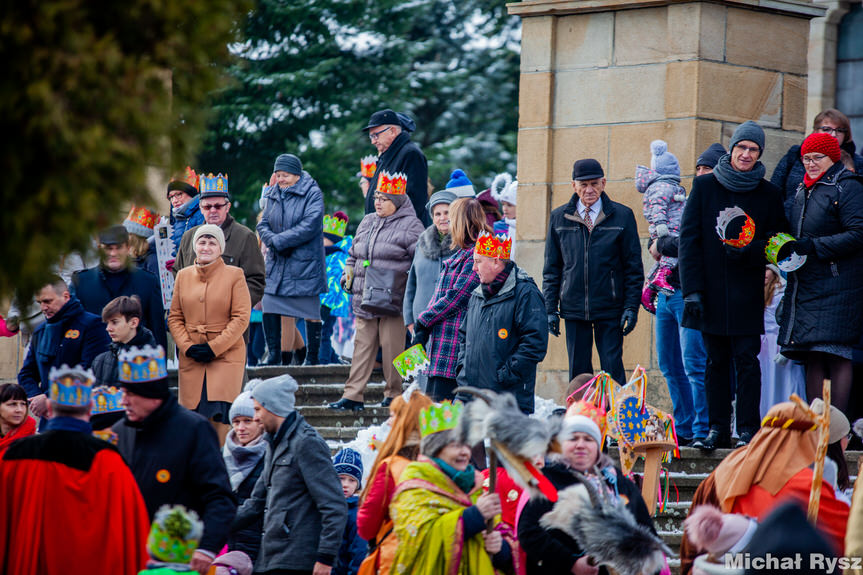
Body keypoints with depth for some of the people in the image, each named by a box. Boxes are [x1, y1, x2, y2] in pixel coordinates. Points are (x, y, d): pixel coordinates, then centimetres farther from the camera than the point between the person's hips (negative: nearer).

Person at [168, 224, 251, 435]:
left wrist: (214, 347, -11)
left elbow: (241, 318, -4)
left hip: (226, 355, -3)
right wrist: (187, 347, -4)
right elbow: (174, 317, 12)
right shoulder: (183, 276, 11)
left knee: (220, 414, -15)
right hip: (191, 359, 3)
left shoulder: (234, 275, 0)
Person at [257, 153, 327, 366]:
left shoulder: (312, 194, -9)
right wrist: (271, 239, -14)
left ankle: (312, 357, 9)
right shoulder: (273, 195, 10)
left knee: (310, 312, 0)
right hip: (277, 262, 5)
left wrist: (279, 241, -19)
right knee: (269, 306, -1)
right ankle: (273, 353, 9)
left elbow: (309, 227, -18)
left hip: (305, 263, -5)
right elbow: (263, 224, 9)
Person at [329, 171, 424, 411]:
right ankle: (352, 395, 3)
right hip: (365, 299, 6)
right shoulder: (368, 222, 18)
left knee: (391, 346, -2)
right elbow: (354, 253, 29)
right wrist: (349, 269, 13)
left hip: (392, 299, -6)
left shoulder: (410, 226, -3)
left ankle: (393, 393, 10)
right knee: (362, 345, 4)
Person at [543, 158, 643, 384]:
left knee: (612, 370, -4)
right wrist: (550, 308, 4)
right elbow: (551, 268, 10)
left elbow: (633, 266, 2)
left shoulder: (622, 216, 0)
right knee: (578, 372, 5)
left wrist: (631, 306, -4)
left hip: (610, 309, -2)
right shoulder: (559, 218, 6)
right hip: (573, 309, 2)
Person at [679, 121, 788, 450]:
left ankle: (748, 429, 0)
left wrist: (748, 251, -15)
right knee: (716, 360, 5)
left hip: (747, 291, -1)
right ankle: (717, 429, 10)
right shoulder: (705, 186, 5)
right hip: (711, 289, 1)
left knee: (746, 358, -5)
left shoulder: (768, 194, 4)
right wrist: (692, 289, -6)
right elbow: (689, 238, 2)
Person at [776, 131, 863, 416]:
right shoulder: (803, 191, 20)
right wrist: (787, 248, 8)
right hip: (805, 285, 8)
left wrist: (813, 246, -19)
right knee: (812, 359, 5)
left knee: (836, 355, -11)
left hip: (838, 285, -8)